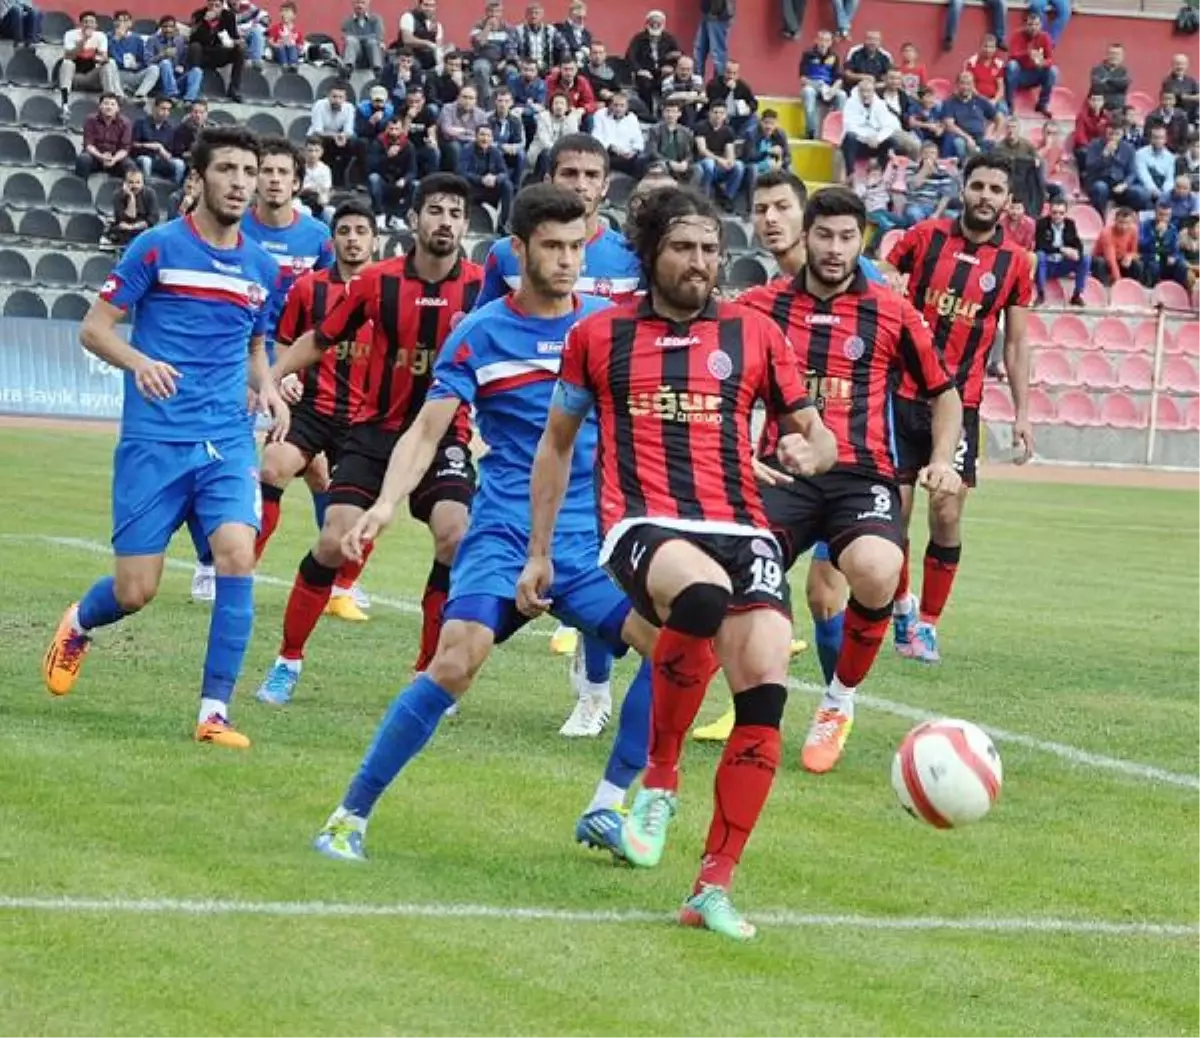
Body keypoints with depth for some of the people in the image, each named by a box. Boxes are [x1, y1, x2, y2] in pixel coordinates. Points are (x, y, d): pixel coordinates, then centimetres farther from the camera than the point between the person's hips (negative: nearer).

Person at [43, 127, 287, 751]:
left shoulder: (262, 268, 10)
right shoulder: (158, 247, -4)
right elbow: (93, 328, -2)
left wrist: (266, 387, 4)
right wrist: (139, 362, -22)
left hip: (228, 440, 3)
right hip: (154, 439, -3)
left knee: (237, 553, -21)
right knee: (135, 591, -3)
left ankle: (214, 711, -14)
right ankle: (78, 625, 35)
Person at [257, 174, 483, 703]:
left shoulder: (482, 287, -9)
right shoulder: (378, 281, -7)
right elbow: (319, 340, 6)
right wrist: (269, 376, -3)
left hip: (443, 432, 0)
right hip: (376, 427, 0)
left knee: (455, 537, -20)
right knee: (333, 543, -10)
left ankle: (429, 674, -2)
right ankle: (288, 661, 9)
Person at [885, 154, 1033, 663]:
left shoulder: (1014, 263, 2)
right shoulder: (924, 237, 0)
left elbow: (1016, 343, 8)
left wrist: (1022, 413, 4)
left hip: (959, 403, 0)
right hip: (902, 394, 0)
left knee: (947, 516, -6)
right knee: (893, 511, -1)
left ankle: (927, 623, 7)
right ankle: (901, 602, 23)